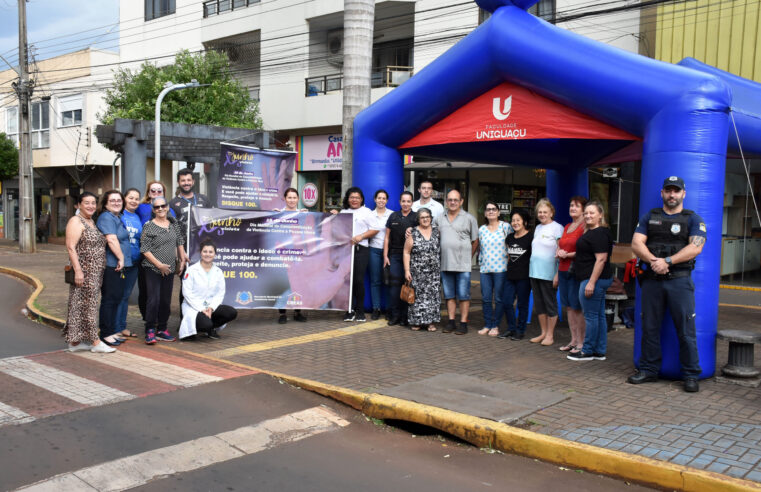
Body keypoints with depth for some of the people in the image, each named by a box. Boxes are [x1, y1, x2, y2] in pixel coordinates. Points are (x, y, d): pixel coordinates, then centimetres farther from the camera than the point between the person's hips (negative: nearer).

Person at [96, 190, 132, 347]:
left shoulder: (119, 218, 20)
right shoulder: (106, 217, -10)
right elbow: (111, 240, -19)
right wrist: (121, 258, -16)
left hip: (120, 265, 10)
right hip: (111, 265, -9)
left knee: (117, 298, 13)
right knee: (109, 299, -5)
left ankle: (112, 331, 21)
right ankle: (106, 334, 1)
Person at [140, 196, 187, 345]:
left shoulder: (173, 224, 9)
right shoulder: (149, 226, -7)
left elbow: (180, 242, 20)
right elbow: (145, 250, -10)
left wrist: (182, 259, 12)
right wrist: (159, 265, -13)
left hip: (169, 269, 5)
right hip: (153, 269, -5)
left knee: (166, 300, 9)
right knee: (153, 300, -10)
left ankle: (162, 330, 18)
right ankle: (150, 331, -1)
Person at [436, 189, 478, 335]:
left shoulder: (469, 218, 0)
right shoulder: (440, 219, 11)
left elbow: (475, 241, 3)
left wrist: (468, 256, 1)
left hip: (463, 264, -4)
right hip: (445, 264, 4)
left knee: (463, 295, -1)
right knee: (449, 295, 10)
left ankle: (463, 323, 6)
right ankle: (451, 322, 18)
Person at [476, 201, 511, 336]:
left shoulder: (506, 227, 0)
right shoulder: (481, 229, 11)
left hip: (501, 268, -4)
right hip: (485, 269, 4)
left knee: (498, 298, 0)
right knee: (486, 298, 4)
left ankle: (495, 326, 11)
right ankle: (487, 325, 15)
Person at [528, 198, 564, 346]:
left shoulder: (557, 228, -7)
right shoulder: (537, 228, 15)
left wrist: (558, 274, -17)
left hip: (548, 273, -7)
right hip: (534, 272, 7)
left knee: (550, 303, 1)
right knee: (539, 303, 11)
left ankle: (550, 335, 9)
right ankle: (543, 333, 21)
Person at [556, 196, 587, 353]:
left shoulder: (585, 227, -9)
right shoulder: (567, 227, 17)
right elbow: (560, 246, 25)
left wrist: (568, 255, -14)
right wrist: (559, 253, 5)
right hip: (563, 270, 8)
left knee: (578, 307, -4)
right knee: (569, 306, 11)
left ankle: (581, 342, 5)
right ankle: (573, 340, 20)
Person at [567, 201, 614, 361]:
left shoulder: (599, 234, -15)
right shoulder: (590, 232, 16)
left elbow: (601, 259, -21)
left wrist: (591, 282, -22)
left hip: (594, 279, -11)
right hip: (599, 280, 11)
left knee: (591, 316, -3)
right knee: (599, 315, 12)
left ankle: (587, 351, 4)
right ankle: (600, 351, 18)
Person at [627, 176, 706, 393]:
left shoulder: (693, 219, 5)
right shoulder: (649, 217, 13)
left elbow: (695, 247, -9)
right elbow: (636, 243, 1)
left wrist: (667, 261, -18)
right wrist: (654, 261, -15)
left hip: (679, 280, -3)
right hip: (651, 279, 3)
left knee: (686, 330, -2)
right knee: (649, 327, 8)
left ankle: (691, 375, 8)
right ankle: (649, 369, 19)